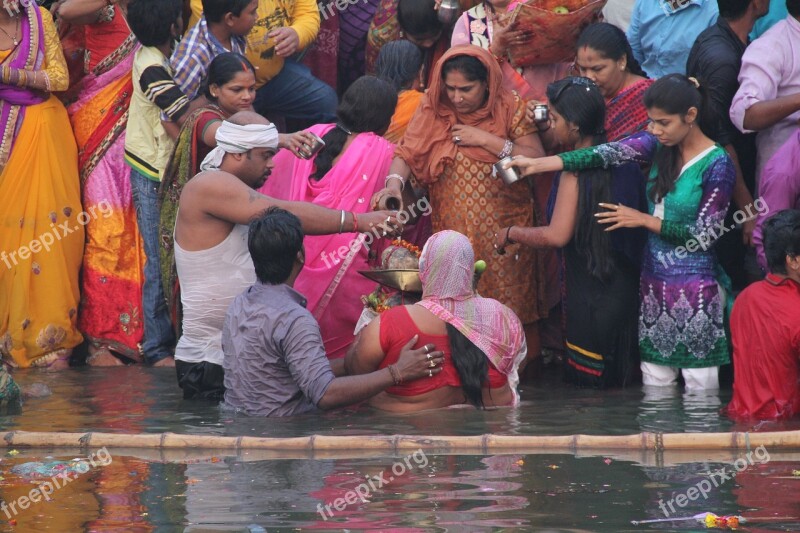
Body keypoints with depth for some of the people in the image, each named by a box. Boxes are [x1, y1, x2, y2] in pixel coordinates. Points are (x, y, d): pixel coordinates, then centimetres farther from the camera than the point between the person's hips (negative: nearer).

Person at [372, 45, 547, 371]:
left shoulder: (510, 109, -1)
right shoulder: (433, 111, 4)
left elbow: (536, 158, -10)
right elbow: (407, 153, -4)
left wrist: (487, 140, -14)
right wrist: (394, 182, -24)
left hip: (501, 231, -2)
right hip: (450, 231, 2)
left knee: (504, 304, -2)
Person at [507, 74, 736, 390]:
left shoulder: (717, 165, -12)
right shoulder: (658, 145, 4)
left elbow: (703, 235, -13)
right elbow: (607, 154, -8)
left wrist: (644, 220, -11)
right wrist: (537, 165, -19)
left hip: (695, 289, -6)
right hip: (654, 281, 6)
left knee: (700, 383, -3)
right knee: (654, 378, 7)